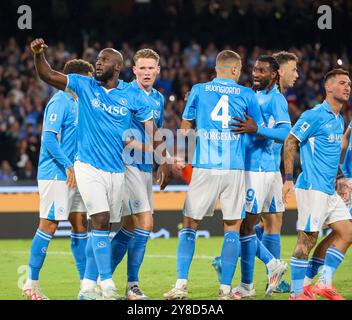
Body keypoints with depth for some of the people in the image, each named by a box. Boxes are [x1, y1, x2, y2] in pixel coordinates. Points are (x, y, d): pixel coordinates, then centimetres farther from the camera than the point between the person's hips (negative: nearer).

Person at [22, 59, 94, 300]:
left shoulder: (76, 102, 16)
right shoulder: (60, 102, -12)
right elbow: (49, 138, -19)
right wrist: (68, 166, -19)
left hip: (72, 175, 9)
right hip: (55, 174, -9)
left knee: (80, 224, 8)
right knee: (49, 225, -7)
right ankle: (31, 284, 0)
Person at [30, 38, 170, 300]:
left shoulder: (131, 98, 1)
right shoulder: (84, 86, -1)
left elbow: (152, 129, 5)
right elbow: (48, 75, -8)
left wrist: (163, 161, -3)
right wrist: (38, 54, -27)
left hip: (117, 171, 3)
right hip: (89, 168, -3)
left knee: (102, 228, 9)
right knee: (101, 222, -15)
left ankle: (88, 286, 19)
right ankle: (107, 285, -14)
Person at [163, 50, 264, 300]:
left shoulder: (199, 91, 7)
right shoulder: (247, 95, 5)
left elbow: (185, 127, 18)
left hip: (205, 167, 1)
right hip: (235, 168, 0)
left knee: (190, 225, 8)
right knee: (233, 227, 7)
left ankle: (181, 285, -2)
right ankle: (226, 289, 2)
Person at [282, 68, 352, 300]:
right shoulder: (315, 116, -10)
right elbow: (290, 142, -11)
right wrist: (288, 178, -16)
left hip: (329, 191, 9)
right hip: (312, 188, -9)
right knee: (308, 238, -7)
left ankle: (324, 283, 11)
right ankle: (297, 293, 0)